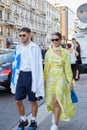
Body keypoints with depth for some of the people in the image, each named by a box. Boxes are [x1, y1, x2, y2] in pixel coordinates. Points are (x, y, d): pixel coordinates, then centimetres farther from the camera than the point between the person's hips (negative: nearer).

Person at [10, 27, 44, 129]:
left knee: (33, 101, 8)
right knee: (18, 101, 7)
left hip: (31, 75, -5)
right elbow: (15, 64, 13)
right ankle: (23, 120, 29)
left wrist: (38, 82, -14)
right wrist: (14, 79, 10)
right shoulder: (18, 48, 10)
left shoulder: (35, 48, -7)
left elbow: (38, 65, -9)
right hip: (21, 75, 5)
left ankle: (33, 121, 27)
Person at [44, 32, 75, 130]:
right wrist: (44, 81, 7)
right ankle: (55, 113, 41)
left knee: (57, 101, -11)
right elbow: (46, 68, 8)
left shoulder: (65, 52, -2)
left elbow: (67, 68, -1)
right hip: (50, 79, 3)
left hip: (61, 78, -3)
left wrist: (70, 81, -3)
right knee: (51, 101, 8)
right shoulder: (48, 52, 5)